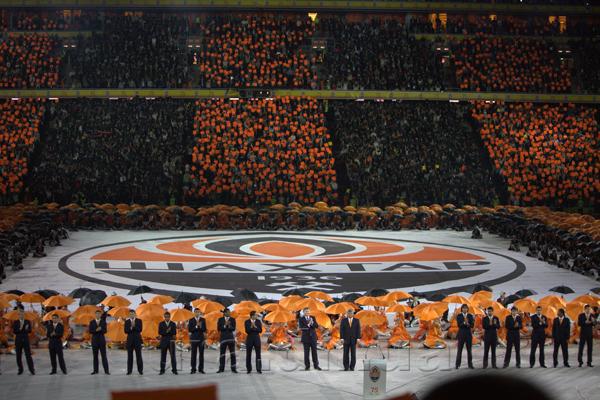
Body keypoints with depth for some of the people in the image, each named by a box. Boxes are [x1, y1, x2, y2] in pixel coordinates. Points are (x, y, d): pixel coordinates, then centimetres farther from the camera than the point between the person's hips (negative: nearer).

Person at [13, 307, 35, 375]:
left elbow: (30, 331, 0)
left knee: (28, 355, -6)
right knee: (18, 356, 4)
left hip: (26, 340, -1)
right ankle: (20, 370, 13)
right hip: (18, 341, 1)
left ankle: (32, 370, -7)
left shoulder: (28, 322, 5)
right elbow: (14, 332, -5)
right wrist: (20, 329, -21)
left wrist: (26, 329, -22)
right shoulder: (15, 322, 3)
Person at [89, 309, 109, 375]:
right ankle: (95, 370, 9)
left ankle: (106, 370, -5)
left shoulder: (103, 322, 2)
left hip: (102, 340, -1)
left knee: (104, 356, -4)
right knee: (95, 356, 4)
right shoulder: (92, 322, 5)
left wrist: (100, 329, -20)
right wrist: (96, 330, -19)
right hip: (94, 340, 1)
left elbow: (105, 331, -7)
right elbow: (90, 331, -5)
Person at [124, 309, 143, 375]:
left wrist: (134, 326, -20)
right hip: (130, 340, 2)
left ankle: (140, 370, 1)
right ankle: (129, 370, 6)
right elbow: (126, 331, -4)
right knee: (130, 356, 2)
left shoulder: (139, 321, 2)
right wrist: (131, 327, -19)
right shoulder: (127, 322, 6)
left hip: (137, 340, -2)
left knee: (138, 356, -2)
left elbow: (140, 330, -9)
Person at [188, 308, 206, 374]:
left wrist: (200, 326, -19)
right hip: (194, 339, -1)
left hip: (201, 338, 1)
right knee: (194, 354, -2)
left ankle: (201, 369, 5)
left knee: (201, 354, 0)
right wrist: (196, 326, -16)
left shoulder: (203, 320, 6)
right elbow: (189, 329, -5)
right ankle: (193, 369, 1)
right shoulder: (191, 320, 4)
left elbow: (204, 329, 0)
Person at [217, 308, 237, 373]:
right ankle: (221, 368, 10)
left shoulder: (232, 320, 4)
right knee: (222, 354, 2)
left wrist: (229, 326, -24)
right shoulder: (220, 319, 4)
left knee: (233, 354, -2)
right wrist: (225, 325, -16)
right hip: (223, 338, 0)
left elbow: (233, 329, -5)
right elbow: (218, 329, -4)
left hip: (231, 337, 0)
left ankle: (233, 368, 1)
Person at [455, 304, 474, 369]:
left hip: (469, 334, 2)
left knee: (469, 350, 3)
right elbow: (459, 325, -11)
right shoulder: (459, 316, 0)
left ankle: (470, 365, 6)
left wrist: (468, 324, -24)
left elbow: (472, 325, -3)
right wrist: (464, 323, -29)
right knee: (459, 350, -3)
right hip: (461, 334, -2)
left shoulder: (470, 316, 5)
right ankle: (458, 365, -1)